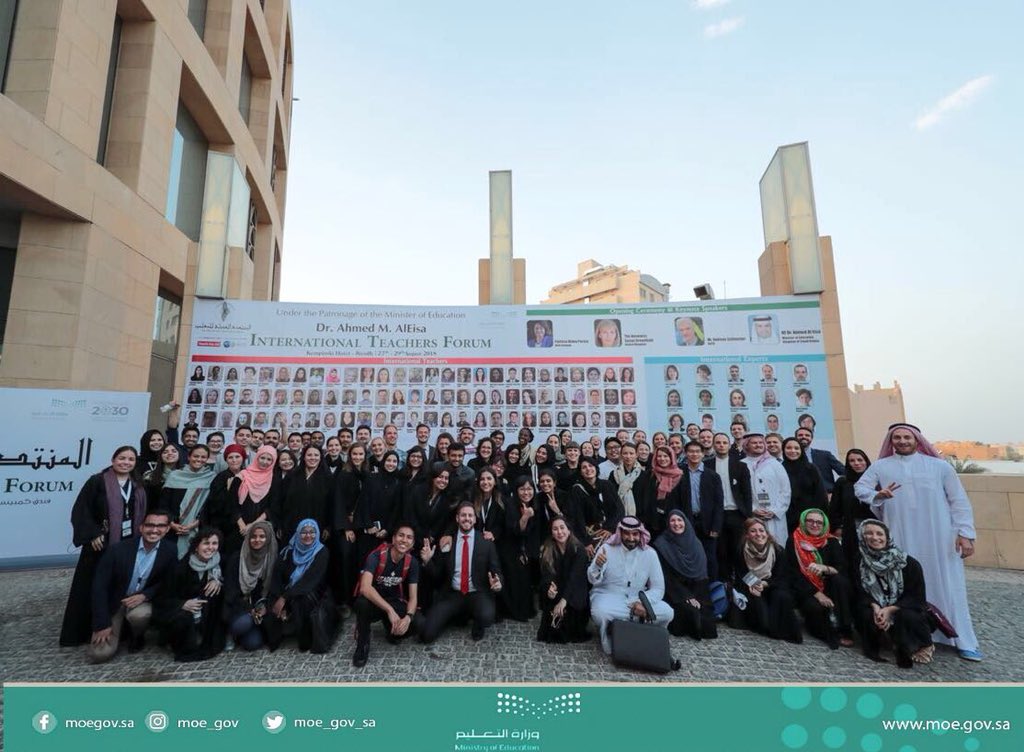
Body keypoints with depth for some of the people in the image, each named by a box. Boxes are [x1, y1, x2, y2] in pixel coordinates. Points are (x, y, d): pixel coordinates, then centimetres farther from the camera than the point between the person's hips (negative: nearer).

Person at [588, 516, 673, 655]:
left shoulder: (649, 553, -4)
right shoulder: (607, 548, -9)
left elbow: (658, 588, -4)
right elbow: (594, 581, -13)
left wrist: (643, 602, -23)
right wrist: (597, 566, -35)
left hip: (637, 599, 3)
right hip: (608, 596, -2)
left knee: (667, 612, -21)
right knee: (600, 613, -35)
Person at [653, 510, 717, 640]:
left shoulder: (695, 543, 5)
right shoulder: (662, 544, -8)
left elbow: (702, 574, 4)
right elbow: (666, 577, -10)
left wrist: (698, 598, -9)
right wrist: (686, 596, -16)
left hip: (695, 591, 4)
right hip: (674, 593, -4)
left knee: (705, 609, -20)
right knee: (689, 610, -27)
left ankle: (704, 628, 10)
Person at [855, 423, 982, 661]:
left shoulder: (939, 466, 5)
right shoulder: (880, 466, 7)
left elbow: (959, 501, 5)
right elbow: (859, 488, 3)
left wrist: (965, 533, -2)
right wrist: (877, 495, -18)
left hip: (939, 539, 0)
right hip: (900, 539, 0)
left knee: (947, 586, 4)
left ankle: (964, 641, 16)